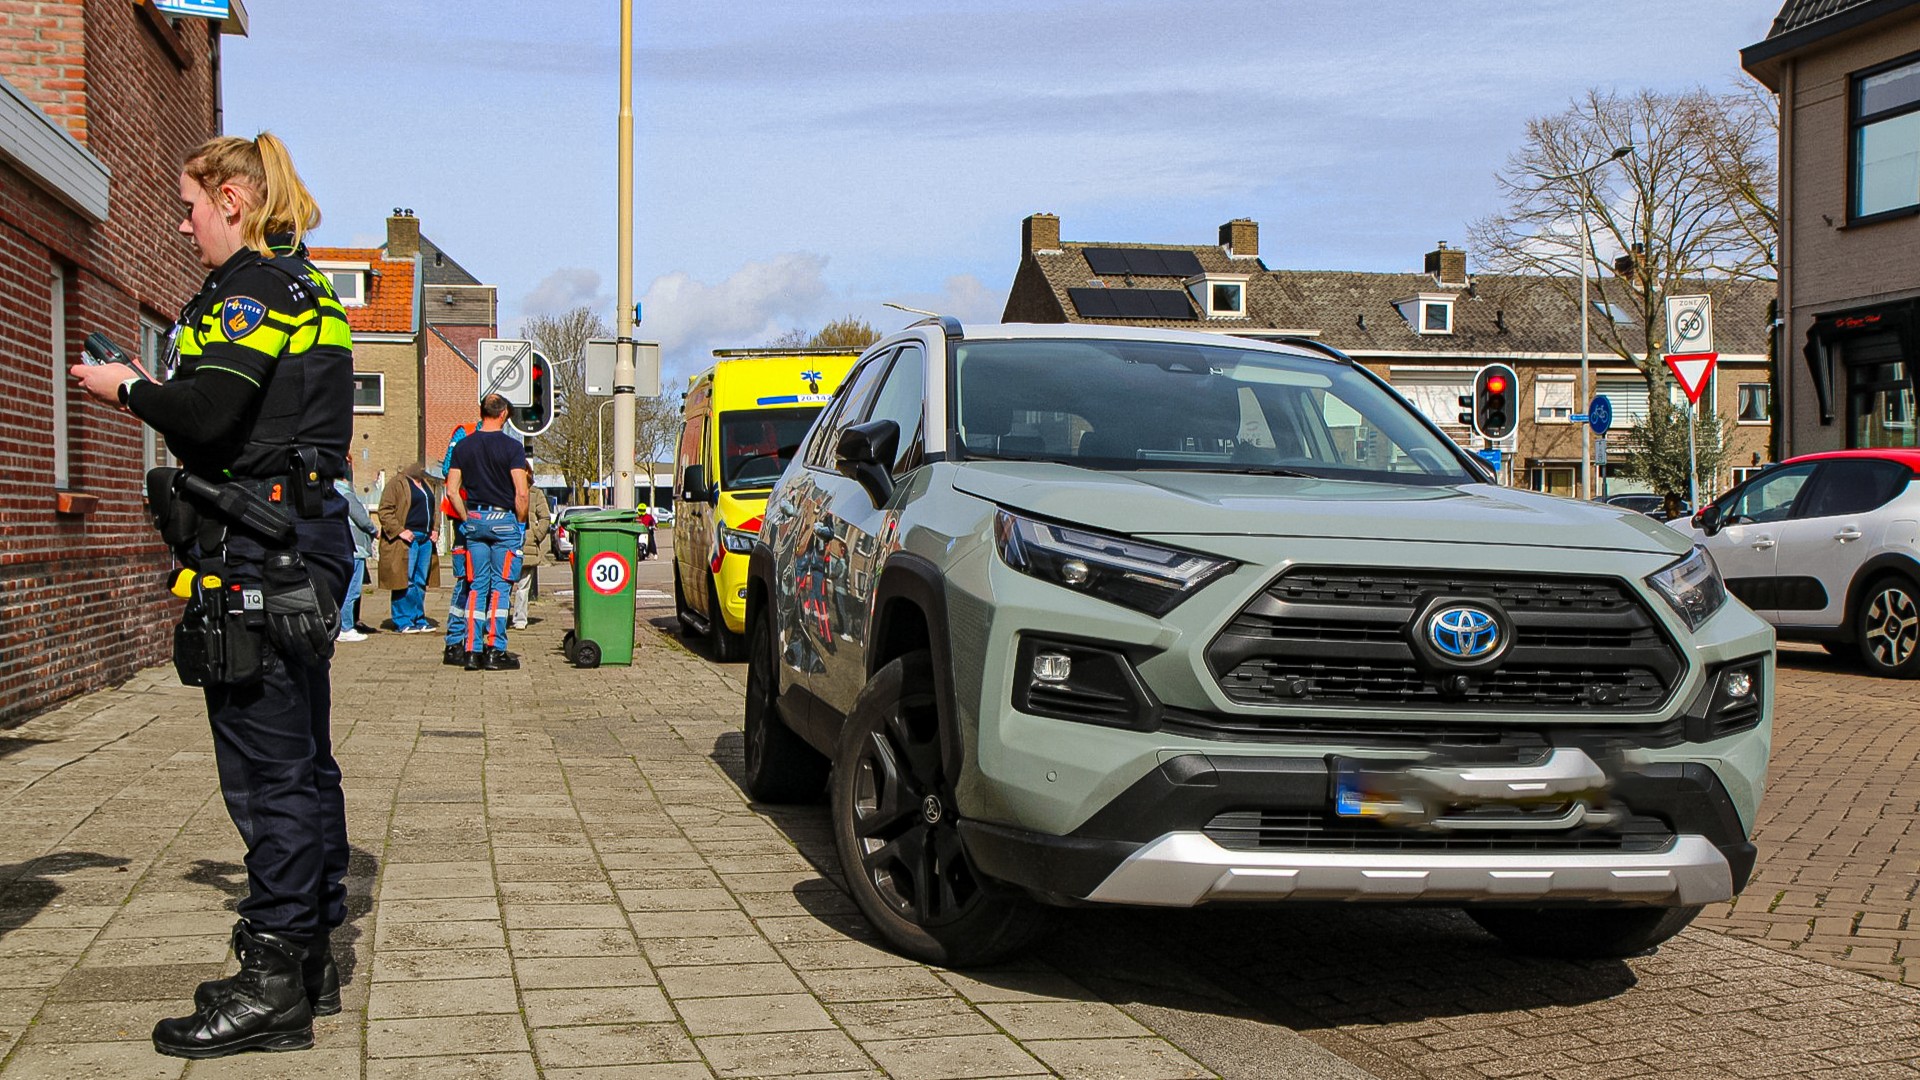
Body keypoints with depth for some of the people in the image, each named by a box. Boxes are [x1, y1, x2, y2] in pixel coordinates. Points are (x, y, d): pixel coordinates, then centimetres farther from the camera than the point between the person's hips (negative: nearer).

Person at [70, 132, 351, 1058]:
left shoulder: (251, 288, -10)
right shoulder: (304, 289, 21)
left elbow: (209, 414, -21)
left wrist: (129, 390, -4)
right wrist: (159, 392, 17)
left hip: (255, 554, -10)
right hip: (302, 541, 10)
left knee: (266, 768, -7)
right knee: (300, 760, 14)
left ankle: (272, 987, -2)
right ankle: (308, 960, 23)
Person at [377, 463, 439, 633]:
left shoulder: (426, 485, 20)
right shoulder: (397, 484, -6)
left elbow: (433, 510, 29)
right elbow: (385, 510, -11)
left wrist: (435, 529, 13)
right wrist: (399, 530, -18)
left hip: (426, 538, 8)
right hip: (407, 537, -8)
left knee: (421, 582, 10)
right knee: (405, 581, -6)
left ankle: (419, 619, 17)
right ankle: (403, 622, -1)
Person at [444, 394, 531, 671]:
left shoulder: (463, 446, 5)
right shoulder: (512, 446, -8)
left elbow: (452, 491, 4)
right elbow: (521, 493, -13)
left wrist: (467, 519, 12)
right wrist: (520, 523, 0)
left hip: (474, 520, 4)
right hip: (504, 520, -4)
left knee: (476, 586, 8)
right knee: (500, 586, 0)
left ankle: (471, 650, 5)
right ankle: (495, 651, -1)